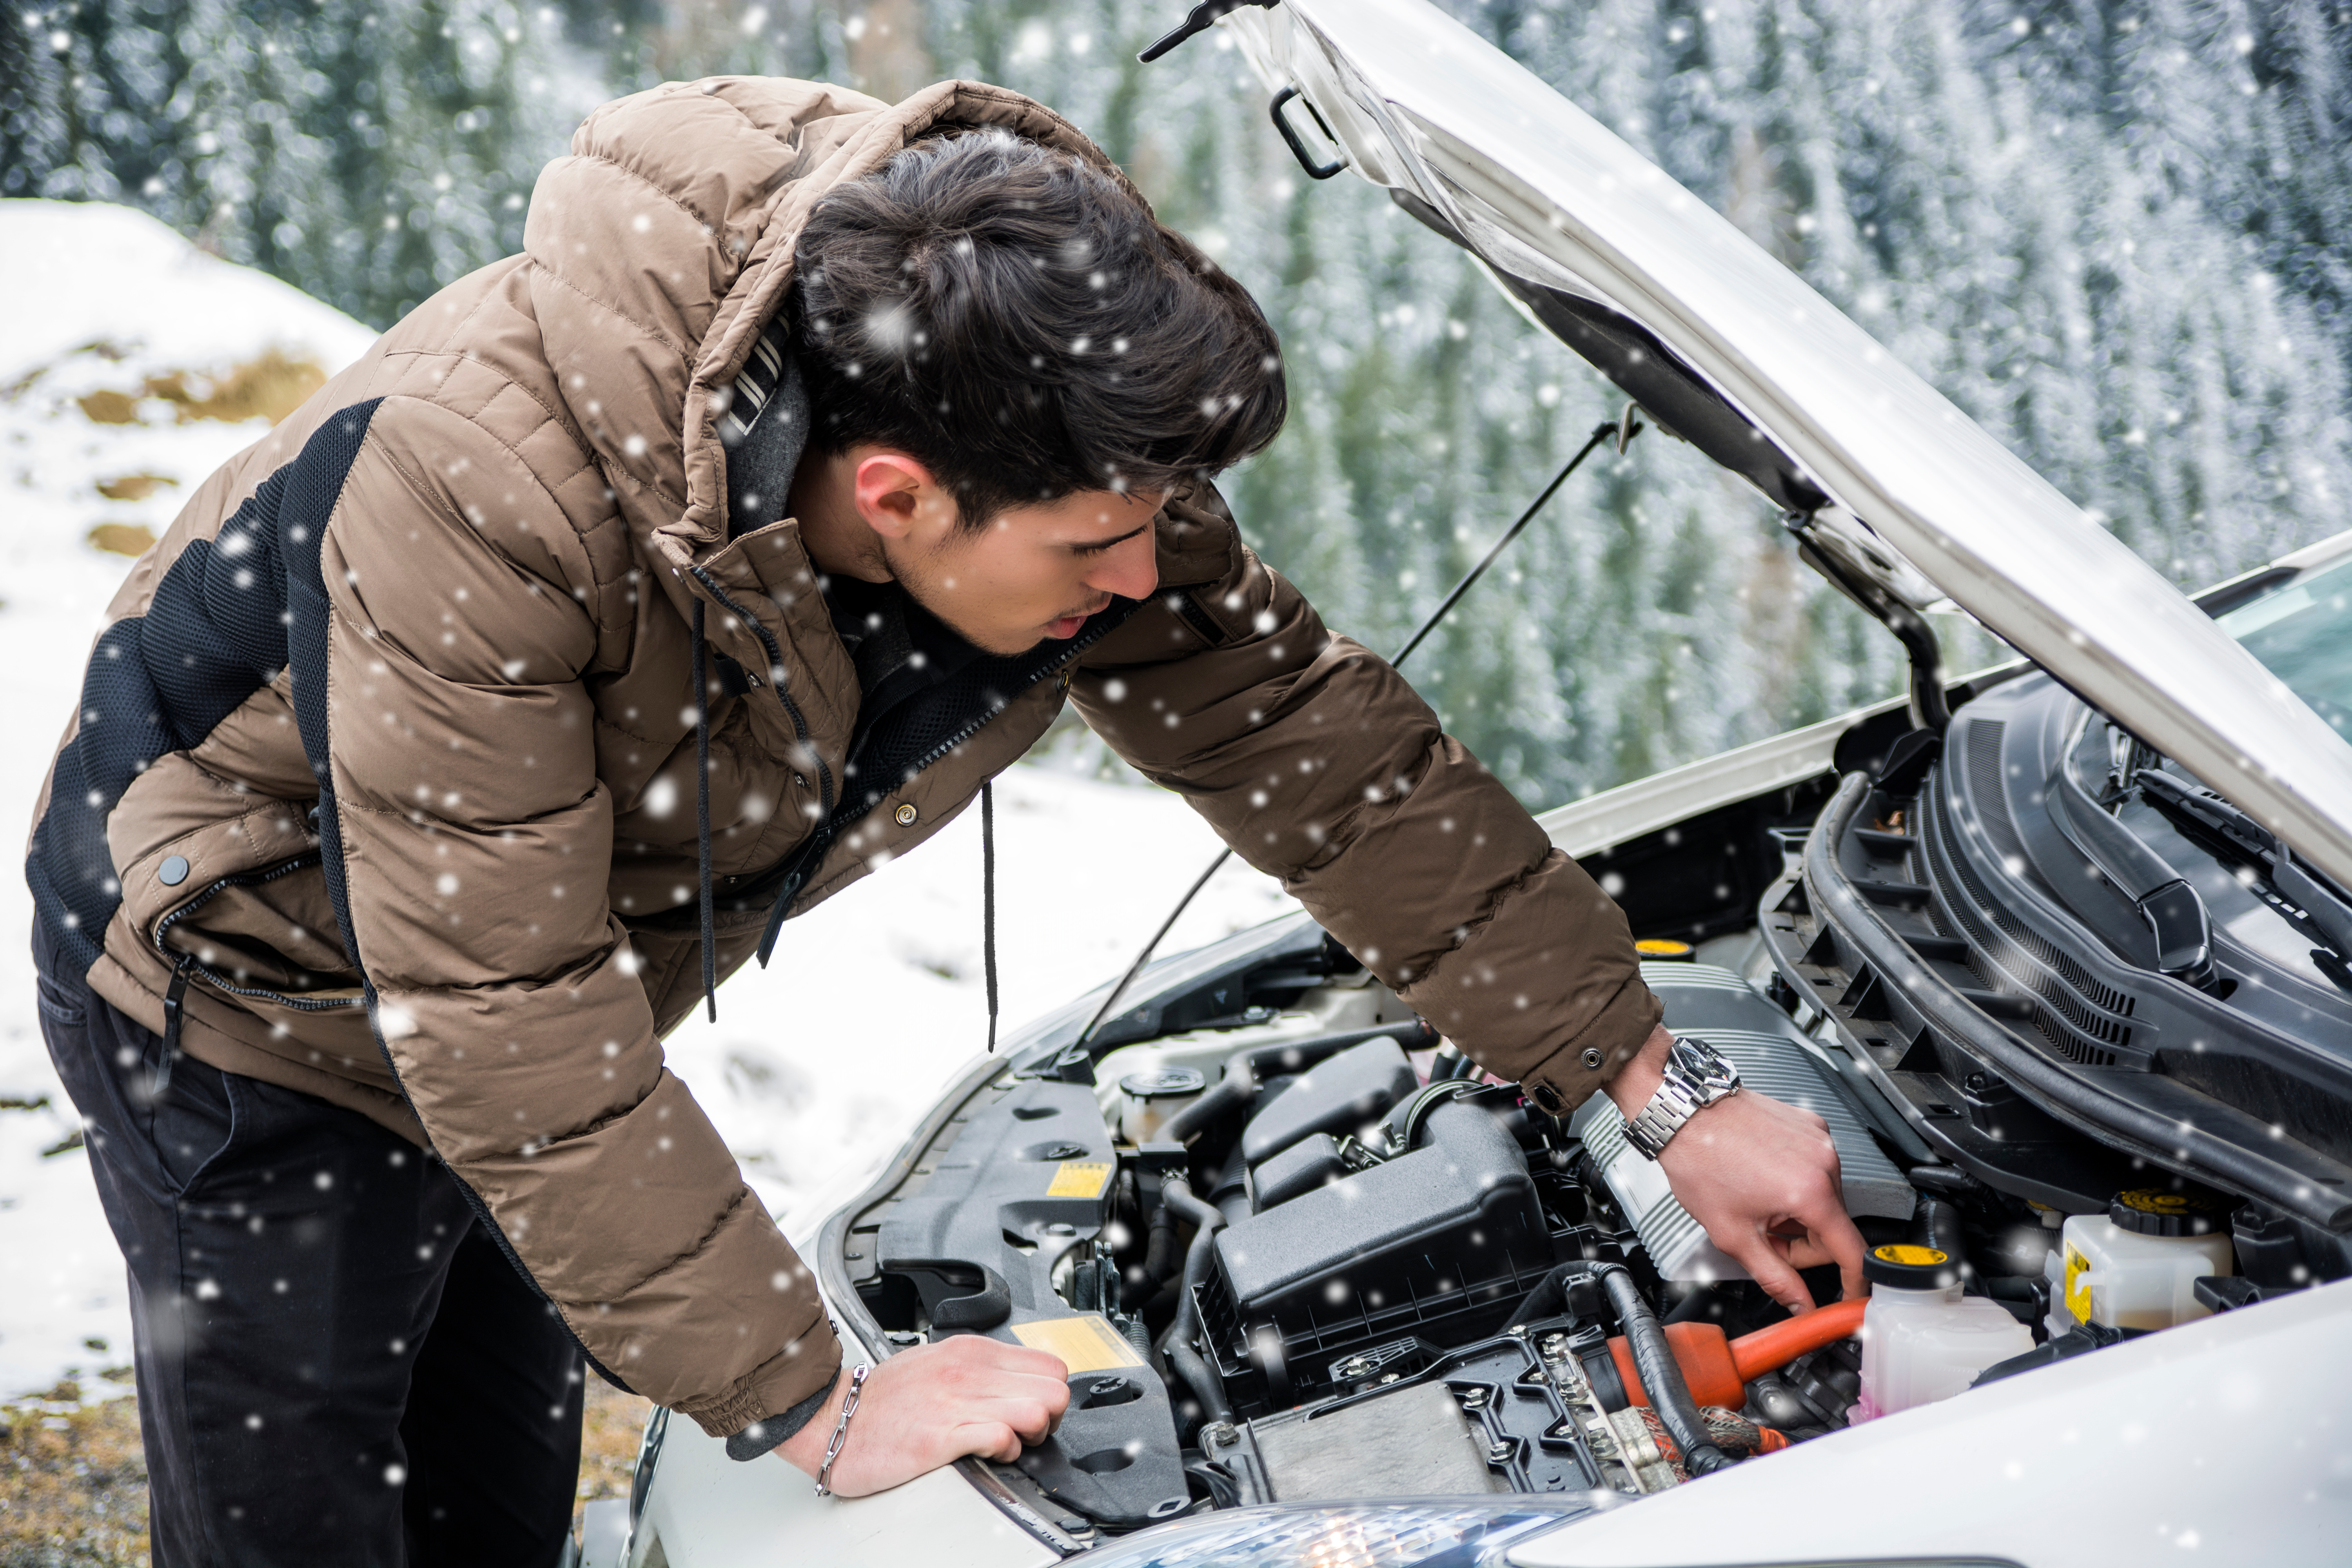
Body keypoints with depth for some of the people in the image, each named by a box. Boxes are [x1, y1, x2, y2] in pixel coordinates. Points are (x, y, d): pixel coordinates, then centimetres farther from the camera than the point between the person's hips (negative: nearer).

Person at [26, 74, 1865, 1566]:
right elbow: (516, 1042, -37)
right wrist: (820, 1409, -32)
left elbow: (1321, 746, -10)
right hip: (251, 972, -6)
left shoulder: (1059, 437, -22)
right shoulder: (479, 492, -41)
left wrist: (1664, 1099, -8)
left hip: (523, 987, 6)